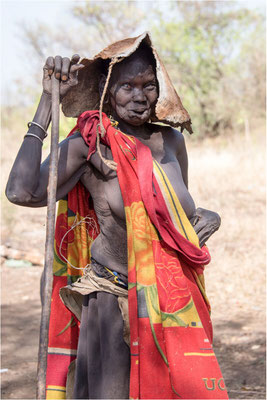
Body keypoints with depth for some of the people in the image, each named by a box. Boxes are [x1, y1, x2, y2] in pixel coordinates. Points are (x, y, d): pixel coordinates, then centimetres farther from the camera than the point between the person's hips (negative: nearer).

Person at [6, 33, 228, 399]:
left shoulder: (171, 140, 7)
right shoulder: (88, 147, -9)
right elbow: (22, 192, -26)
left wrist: (208, 218, 0)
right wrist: (48, 103, -20)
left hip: (176, 302, 5)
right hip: (115, 301, -5)